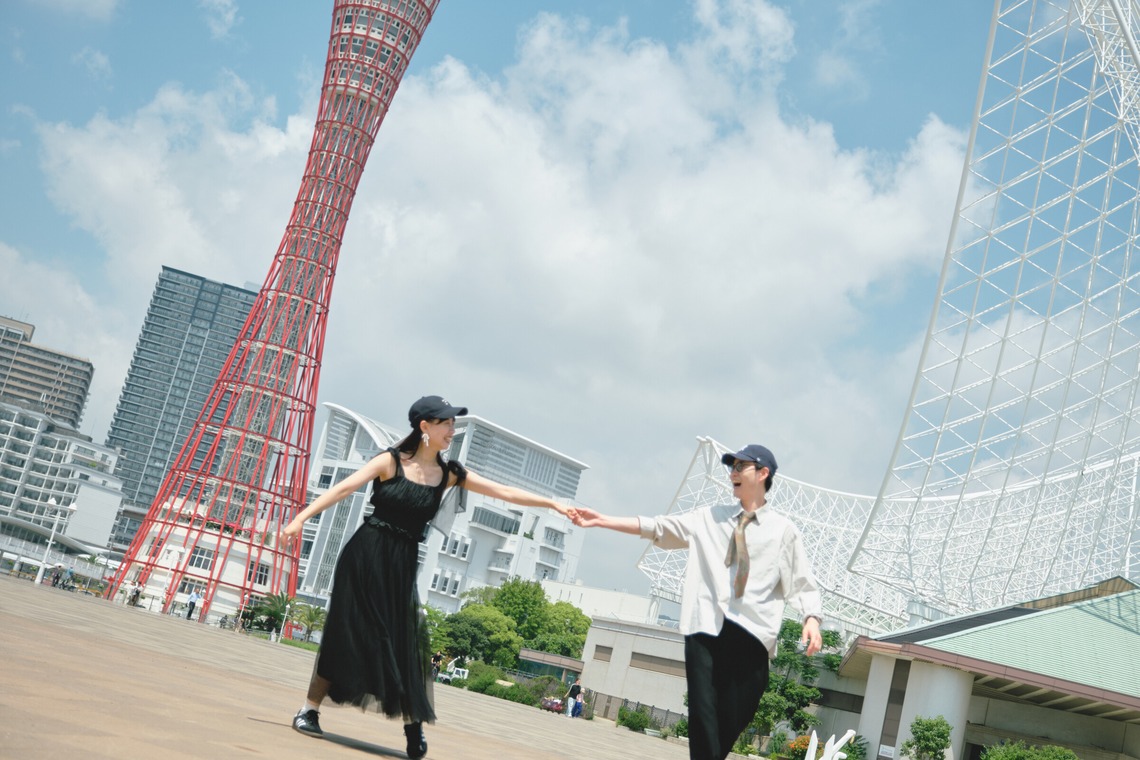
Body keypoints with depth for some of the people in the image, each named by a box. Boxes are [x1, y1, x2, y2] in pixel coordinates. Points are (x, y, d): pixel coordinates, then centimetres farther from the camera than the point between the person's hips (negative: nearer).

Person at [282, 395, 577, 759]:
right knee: (346, 631, -2)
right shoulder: (391, 460, -7)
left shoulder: (449, 474, 3)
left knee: (401, 641, 0)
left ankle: (413, 726, 8)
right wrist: (301, 517, -18)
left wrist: (553, 503, -2)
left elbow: (503, 491, 2)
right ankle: (309, 710, 11)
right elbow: (344, 488, -11)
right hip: (365, 555, -3)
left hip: (401, 564, 3)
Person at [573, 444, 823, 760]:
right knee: (703, 717, -8)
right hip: (705, 627, 2)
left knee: (733, 720, -3)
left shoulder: (783, 530, 10)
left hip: (751, 635, -1)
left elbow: (802, 585, 7)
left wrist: (812, 619, -13)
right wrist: (602, 520, 4)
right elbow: (657, 528, 11)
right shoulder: (709, 518, 16)